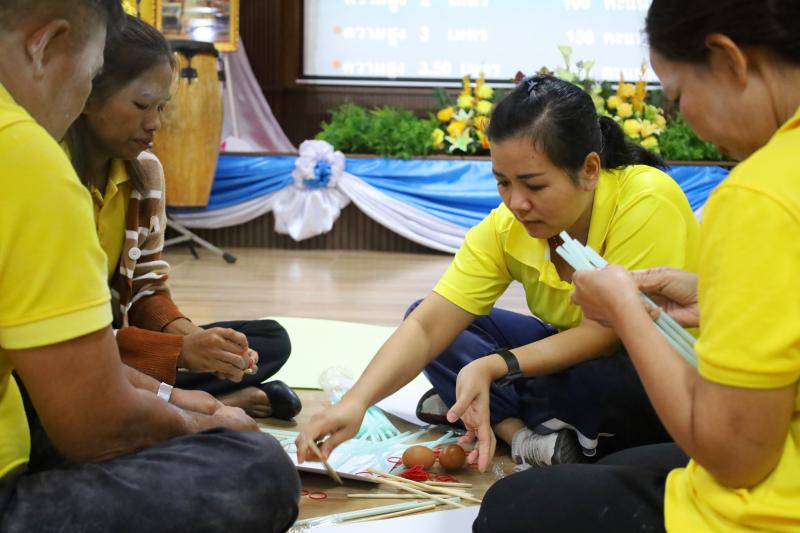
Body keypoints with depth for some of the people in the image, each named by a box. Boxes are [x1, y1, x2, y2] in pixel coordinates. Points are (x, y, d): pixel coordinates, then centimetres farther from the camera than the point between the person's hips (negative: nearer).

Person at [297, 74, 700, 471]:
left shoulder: (647, 201, -28)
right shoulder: (505, 227, -14)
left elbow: (610, 333, -29)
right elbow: (426, 326, -19)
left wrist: (494, 366, -36)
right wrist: (355, 402, -34)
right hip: (574, 352, 6)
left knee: (591, 375, -40)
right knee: (419, 310, -4)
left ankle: (502, 416, -9)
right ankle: (521, 431, -19)